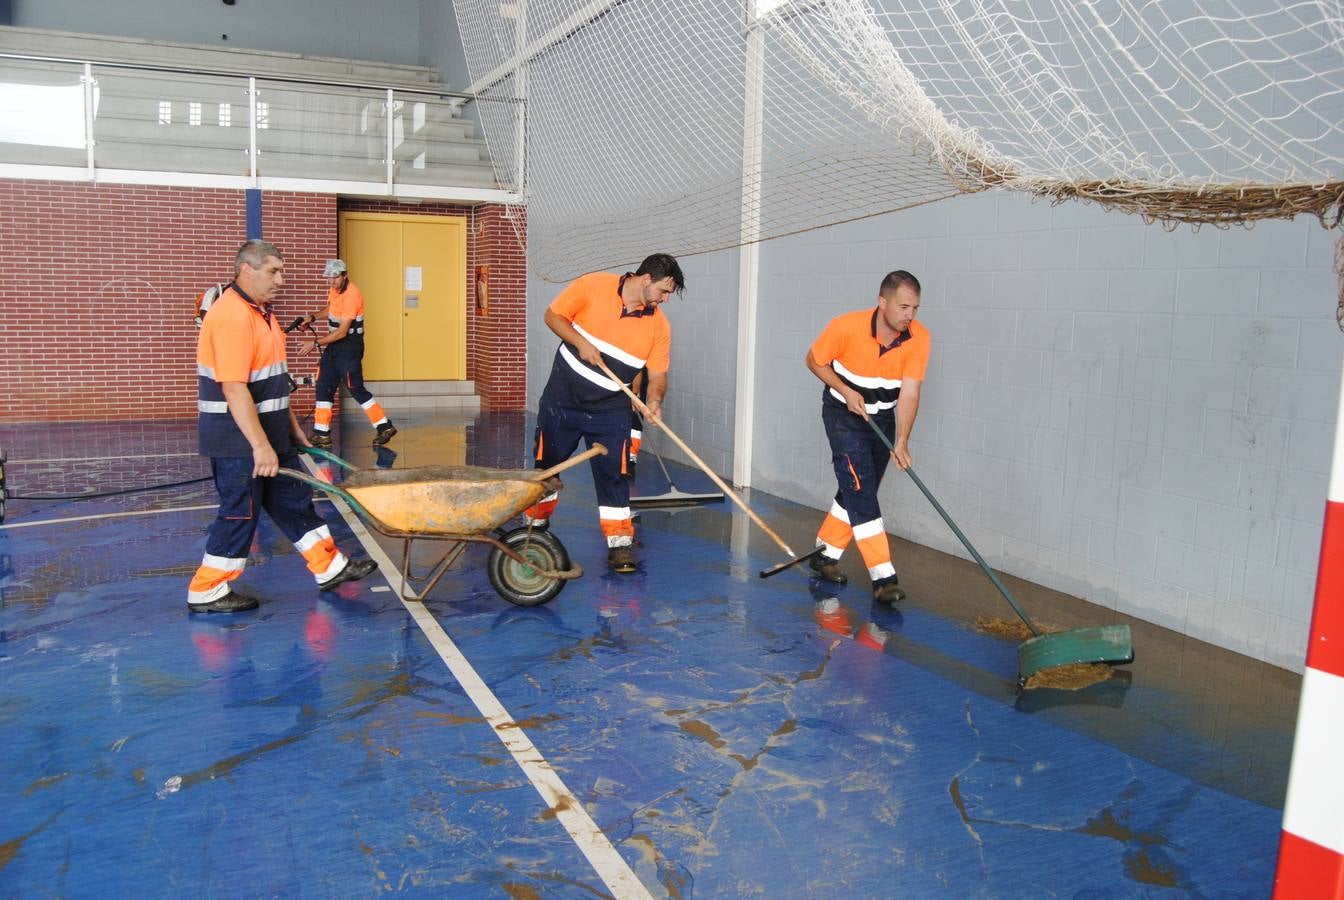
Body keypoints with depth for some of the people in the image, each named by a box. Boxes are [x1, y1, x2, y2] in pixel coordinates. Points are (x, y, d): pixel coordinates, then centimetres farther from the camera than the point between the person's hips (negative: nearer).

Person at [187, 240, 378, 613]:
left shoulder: (259, 311, 13)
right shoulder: (232, 316, -21)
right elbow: (233, 389, -28)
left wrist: (292, 425, 23)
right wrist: (260, 446, -30)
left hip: (268, 434, 10)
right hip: (239, 439, -10)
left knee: (294, 500, 14)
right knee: (240, 513, 0)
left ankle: (329, 567, 23)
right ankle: (207, 592, 14)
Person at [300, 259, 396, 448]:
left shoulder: (351, 295, -22)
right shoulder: (334, 289, 4)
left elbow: (342, 332, -23)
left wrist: (316, 343, -19)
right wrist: (313, 316, 10)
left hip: (350, 345, -9)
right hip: (334, 343, 9)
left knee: (355, 388, -8)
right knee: (324, 386, 7)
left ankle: (384, 427, 3)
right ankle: (322, 434, 12)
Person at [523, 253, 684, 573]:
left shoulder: (659, 325, -5)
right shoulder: (593, 285, -12)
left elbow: (658, 373, -4)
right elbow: (553, 315, -5)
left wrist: (654, 401, -24)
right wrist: (581, 343, -20)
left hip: (610, 410, 1)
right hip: (562, 399, 0)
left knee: (613, 475, -3)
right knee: (546, 464, 13)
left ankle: (620, 543, 8)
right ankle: (536, 524, 35)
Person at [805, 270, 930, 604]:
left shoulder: (919, 337, -17)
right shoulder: (846, 326, -25)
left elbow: (909, 392, -20)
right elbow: (814, 361, -8)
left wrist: (902, 442, -29)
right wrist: (846, 392, -19)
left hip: (882, 417, 4)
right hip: (843, 414, -4)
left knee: (858, 492, 10)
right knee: (860, 490, -13)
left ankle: (825, 554, 28)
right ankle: (882, 576, -13)